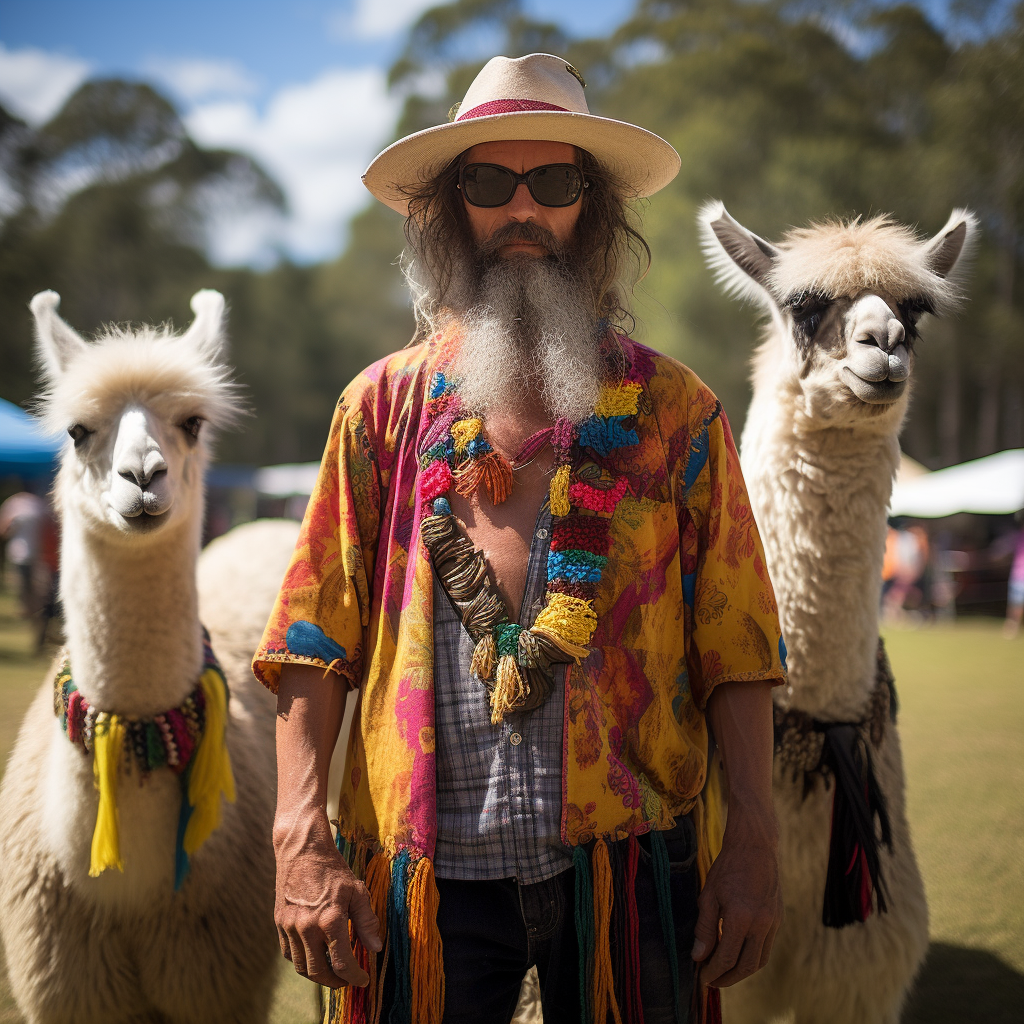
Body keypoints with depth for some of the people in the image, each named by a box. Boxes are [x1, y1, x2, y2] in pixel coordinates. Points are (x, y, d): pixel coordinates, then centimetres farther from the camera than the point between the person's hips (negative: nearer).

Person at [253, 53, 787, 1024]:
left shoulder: (676, 413, 6)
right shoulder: (382, 407, 7)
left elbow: (735, 651, 4)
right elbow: (316, 644, 2)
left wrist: (753, 842, -4)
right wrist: (302, 839, -8)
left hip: (626, 864, 0)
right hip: (427, 868, 0)